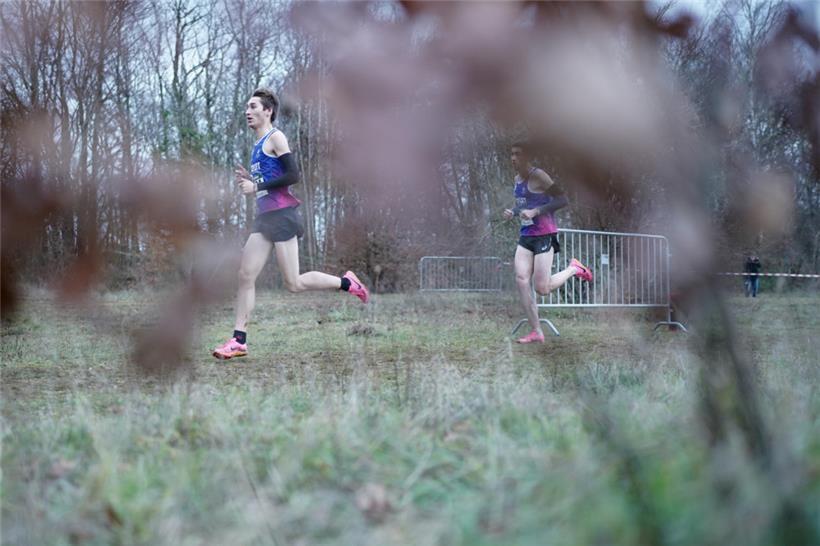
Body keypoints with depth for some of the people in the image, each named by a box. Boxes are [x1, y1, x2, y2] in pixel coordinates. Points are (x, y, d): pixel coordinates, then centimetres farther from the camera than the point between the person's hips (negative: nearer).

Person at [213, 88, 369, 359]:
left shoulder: (275, 138, -7)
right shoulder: (259, 144, 21)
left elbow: (293, 175, -17)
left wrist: (257, 187, -15)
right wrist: (249, 180, 11)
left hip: (281, 215, -9)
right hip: (265, 216, 9)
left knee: (293, 283, -7)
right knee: (245, 276, -1)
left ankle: (347, 283, 12)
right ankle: (239, 340, -1)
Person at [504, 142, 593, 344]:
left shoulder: (538, 176, -13)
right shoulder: (517, 179, 12)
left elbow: (563, 200, -18)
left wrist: (535, 212, -25)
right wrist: (513, 212, 5)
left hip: (544, 235, -8)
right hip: (526, 236, 8)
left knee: (541, 288, -8)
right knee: (521, 281, -6)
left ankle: (574, 269, 19)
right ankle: (536, 332, -1)